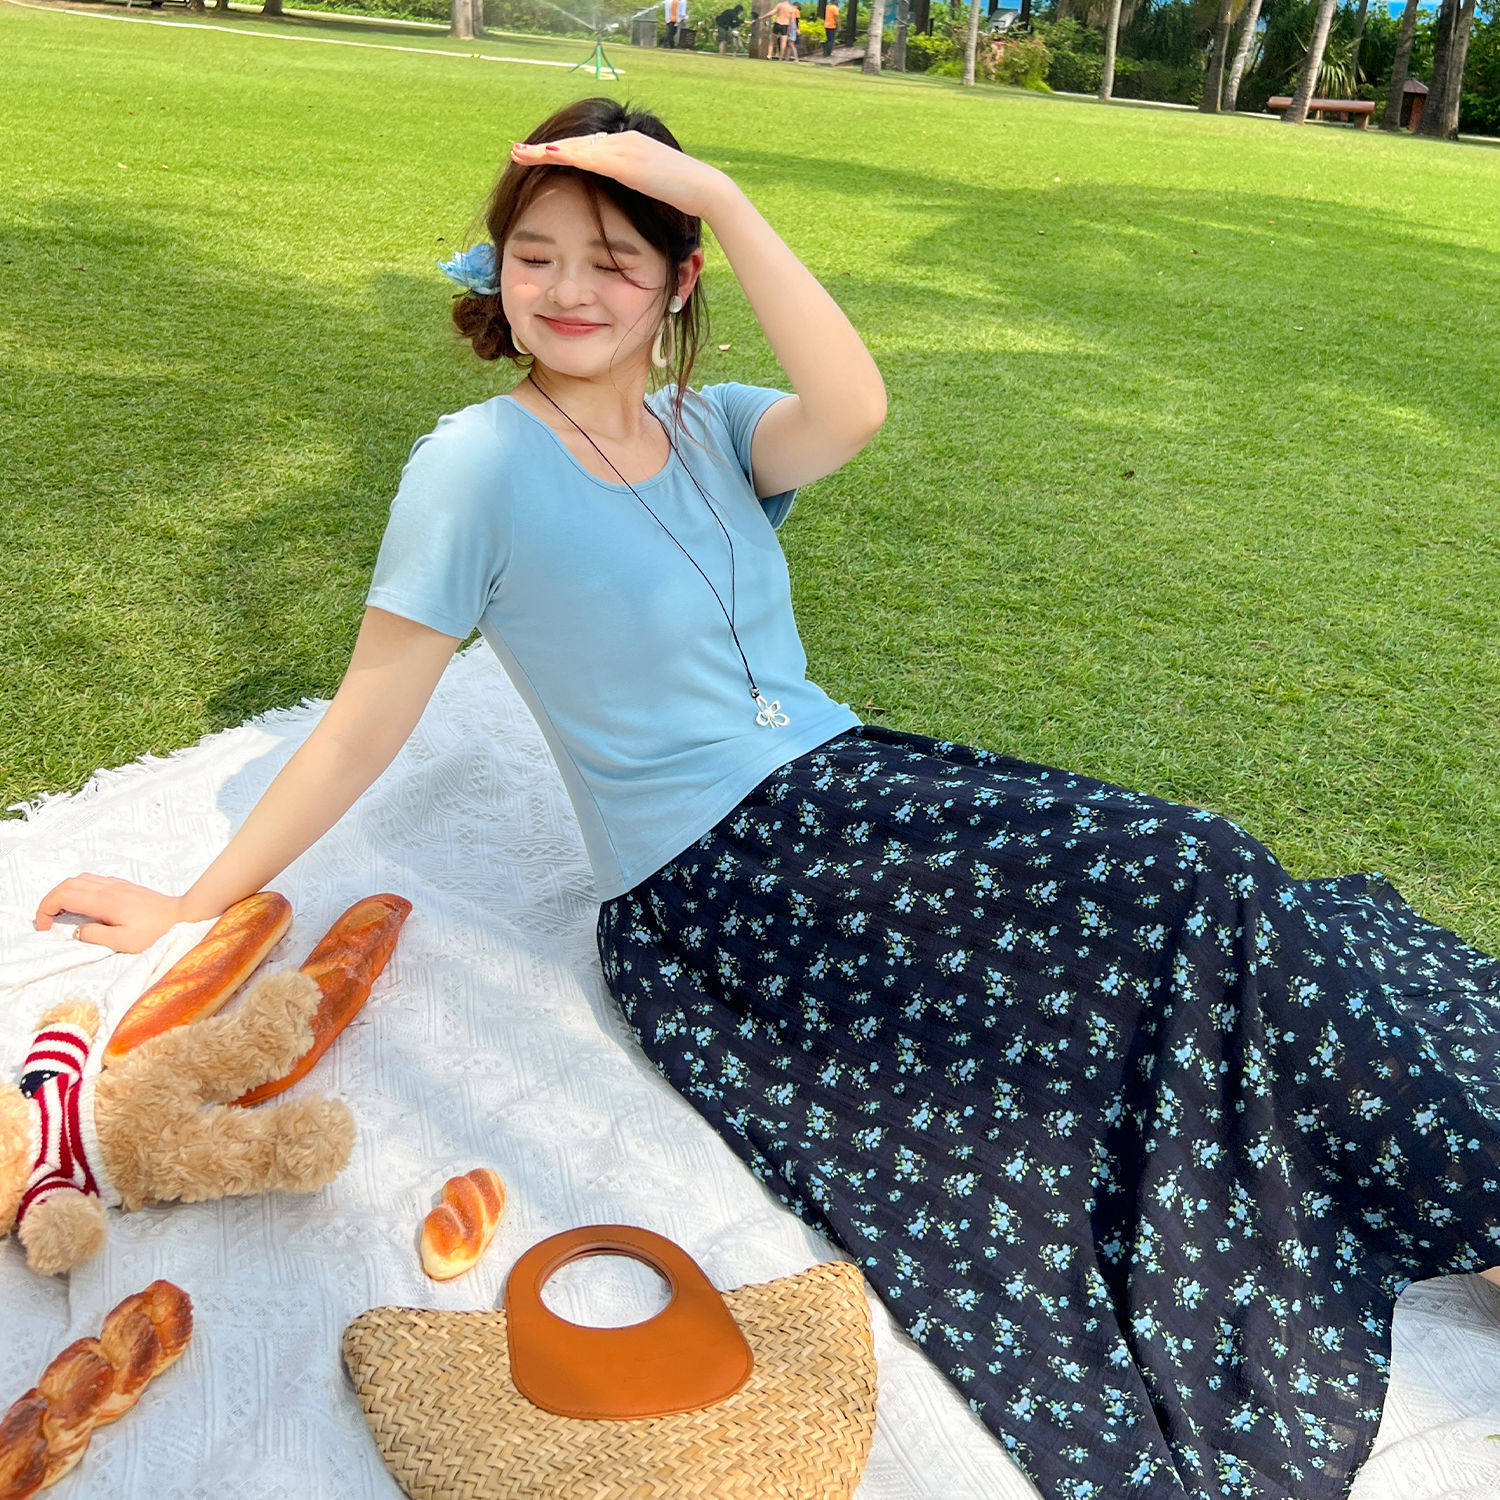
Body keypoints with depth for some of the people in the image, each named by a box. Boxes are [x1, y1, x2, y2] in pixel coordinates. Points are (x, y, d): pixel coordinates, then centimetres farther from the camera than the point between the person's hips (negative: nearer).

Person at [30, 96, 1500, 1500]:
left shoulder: (709, 426, 7)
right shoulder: (477, 463, -8)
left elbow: (850, 410, -16)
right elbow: (367, 717, -5)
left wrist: (721, 196, -18)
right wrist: (189, 909, -3)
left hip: (847, 781, 6)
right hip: (709, 880, -6)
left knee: (1190, 877, -9)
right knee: (1177, 889, -16)